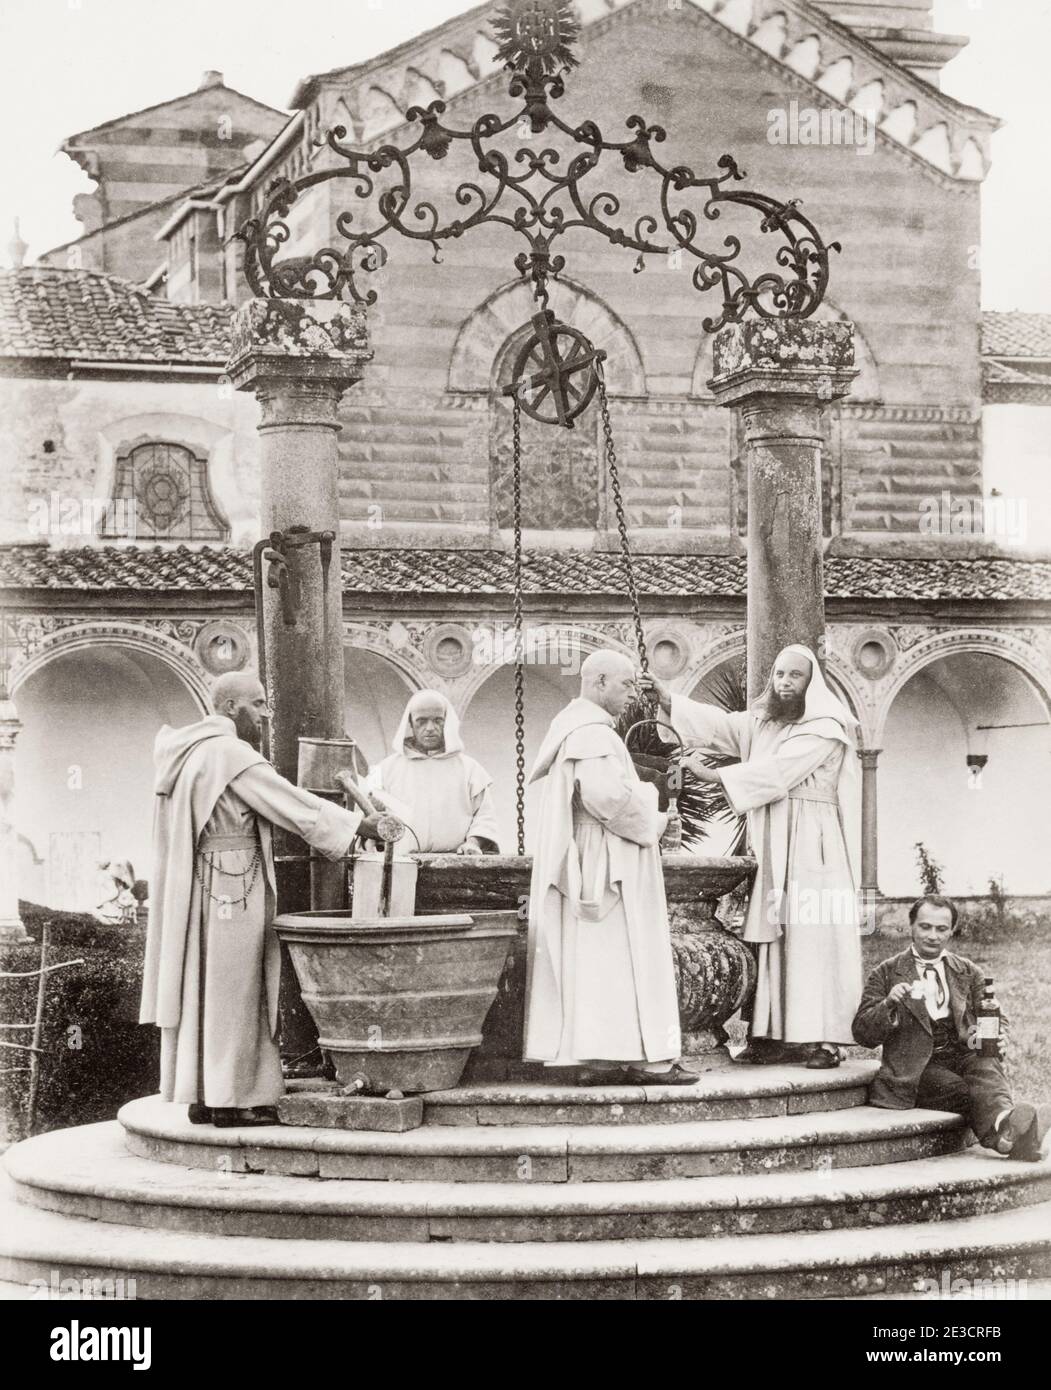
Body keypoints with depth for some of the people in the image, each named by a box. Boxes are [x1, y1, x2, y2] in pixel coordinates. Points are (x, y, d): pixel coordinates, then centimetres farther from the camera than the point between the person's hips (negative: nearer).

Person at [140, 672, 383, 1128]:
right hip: (233, 883, -9)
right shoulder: (229, 753, -13)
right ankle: (231, 1099, -3)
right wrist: (362, 824, -8)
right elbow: (287, 801, -14)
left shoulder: (192, 753, 16)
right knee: (231, 989, -5)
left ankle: (202, 1095, 12)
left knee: (205, 988, 10)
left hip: (200, 886, 9)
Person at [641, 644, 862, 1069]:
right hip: (771, 852, 6)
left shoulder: (826, 729, -7)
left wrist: (714, 775, -18)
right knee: (774, 941, 2)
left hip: (811, 851, -6)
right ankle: (776, 1036, 2)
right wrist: (667, 699, -8)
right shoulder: (761, 723, 17)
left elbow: (778, 770, -16)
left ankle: (822, 1039, -11)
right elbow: (717, 723, 5)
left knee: (813, 938, -9)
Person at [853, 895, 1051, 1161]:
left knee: (985, 1063, -33)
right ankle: (1008, 1131, -63)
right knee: (964, 1092, -33)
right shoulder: (886, 974, 12)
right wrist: (888, 1006, -15)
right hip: (918, 1068, -2)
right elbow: (863, 1034, 7)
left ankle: (1005, 1125, -62)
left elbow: (997, 1020, 18)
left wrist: (998, 1039, -7)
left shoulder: (970, 973, 21)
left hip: (964, 1056, 3)